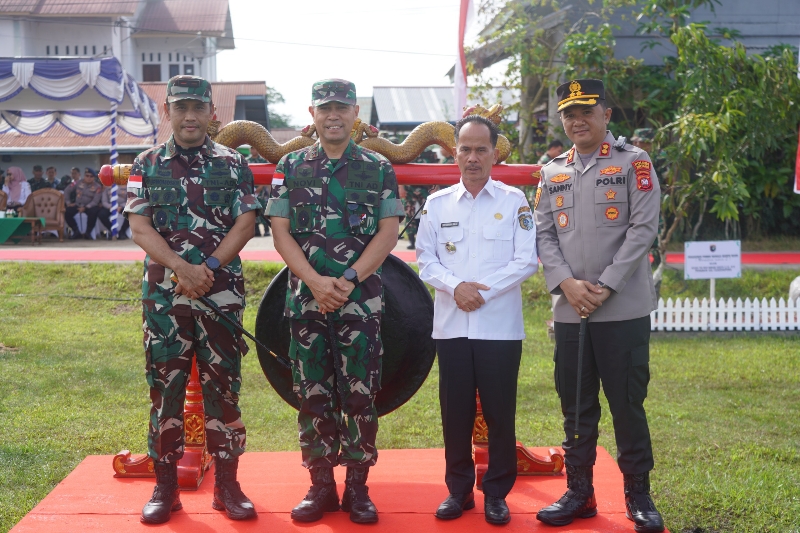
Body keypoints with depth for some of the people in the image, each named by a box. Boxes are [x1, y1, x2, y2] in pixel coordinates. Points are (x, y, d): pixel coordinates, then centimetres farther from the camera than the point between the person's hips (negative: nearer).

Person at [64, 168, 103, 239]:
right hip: (77, 205, 3)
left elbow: (95, 201, -14)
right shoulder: (78, 183, 1)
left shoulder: (97, 186, -7)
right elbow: (66, 191, 8)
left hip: (90, 206, -3)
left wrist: (85, 208, -27)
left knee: (93, 212, -36)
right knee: (67, 213, -24)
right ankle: (77, 232, -3)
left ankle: (88, 233, -14)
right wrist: (68, 202, -1)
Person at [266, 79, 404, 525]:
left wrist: (348, 281, -12)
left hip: (362, 300, -1)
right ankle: (321, 485, 16)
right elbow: (281, 232, 2)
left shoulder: (379, 168, 5)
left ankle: (358, 487, 12)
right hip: (307, 299, 2)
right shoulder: (291, 167, 8)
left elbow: (388, 232, -1)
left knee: (361, 394, 1)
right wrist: (315, 281, -11)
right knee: (313, 394, 5)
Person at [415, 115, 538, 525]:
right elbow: (425, 259, 6)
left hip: (500, 327, -2)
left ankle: (496, 494, 15)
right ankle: (458, 490, 19)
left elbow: (527, 260, -4)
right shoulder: (437, 204, 9)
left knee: (499, 413, 2)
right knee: (455, 412, 6)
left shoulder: (514, 201, 2)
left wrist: (484, 292, -12)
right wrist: (455, 287, -12)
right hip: (451, 326, 2)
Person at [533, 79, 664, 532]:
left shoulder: (634, 163, 0)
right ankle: (579, 492, 21)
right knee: (576, 405, 10)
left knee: (628, 402, 1)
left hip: (624, 309, -4)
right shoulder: (553, 173, 13)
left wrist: (605, 286, -14)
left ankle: (638, 494, 15)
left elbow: (643, 228, -8)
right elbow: (544, 235, 7)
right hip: (569, 310, 4)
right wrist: (567, 283, -9)